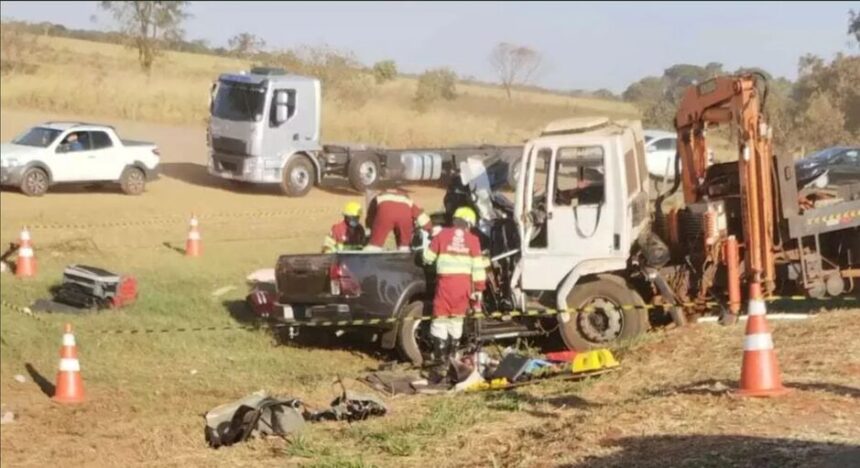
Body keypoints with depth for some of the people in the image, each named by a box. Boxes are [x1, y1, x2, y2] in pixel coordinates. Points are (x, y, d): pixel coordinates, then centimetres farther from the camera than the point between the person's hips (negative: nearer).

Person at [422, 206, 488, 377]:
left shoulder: (443, 234, 0)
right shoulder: (473, 239, 3)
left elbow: (428, 257, 5)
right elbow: (478, 266, -2)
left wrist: (428, 260, 29)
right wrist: (479, 289, 2)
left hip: (445, 281, -2)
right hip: (464, 283, 2)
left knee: (441, 319, 1)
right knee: (457, 318, 17)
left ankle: (441, 362, -6)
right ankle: (451, 357, 28)